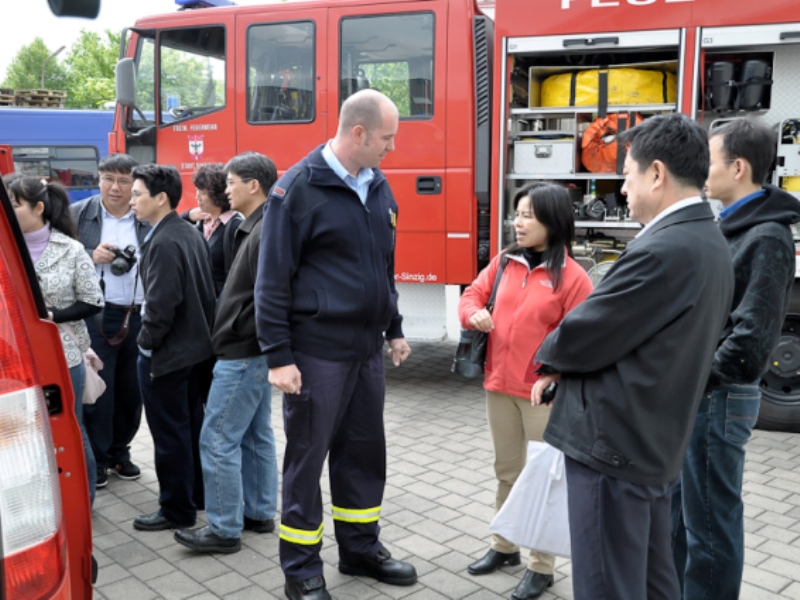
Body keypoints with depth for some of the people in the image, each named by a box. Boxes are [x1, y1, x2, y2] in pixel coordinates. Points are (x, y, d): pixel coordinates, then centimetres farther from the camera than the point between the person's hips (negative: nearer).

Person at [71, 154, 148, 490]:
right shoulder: (78, 214, 1)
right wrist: (92, 257, -14)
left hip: (140, 317, 2)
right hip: (96, 315, -2)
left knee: (131, 390, 11)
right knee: (98, 389, 2)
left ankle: (120, 452, 29)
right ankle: (96, 459, 17)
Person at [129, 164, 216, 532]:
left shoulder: (163, 242, -20)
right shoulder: (190, 233, 8)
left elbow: (161, 303, -24)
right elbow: (205, 291, 12)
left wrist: (146, 343, -11)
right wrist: (202, 331, 15)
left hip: (165, 352, -9)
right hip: (195, 346, 9)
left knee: (169, 434, 3)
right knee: (191, 426, 19)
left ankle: (177, 511, 15)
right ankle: (197, 495, 32)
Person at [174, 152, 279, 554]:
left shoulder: (264, 233, -19)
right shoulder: (255, 229, 12)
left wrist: (240, 336, -16)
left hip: (243, 354, -10)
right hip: (253, 351, 10)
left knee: (218, 439, -3)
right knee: (255, 435, 15)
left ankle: (224, 529, 7)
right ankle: (259, 514, 26)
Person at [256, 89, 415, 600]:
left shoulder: (379, 188, 9)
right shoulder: (299, 188, -12)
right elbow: (273, 279, -12)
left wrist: (394, 329, 17)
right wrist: (279, 356, -14)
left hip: (368, 348, 7)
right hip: (317, 352, -7)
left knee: (364, 453, 16)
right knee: (307, 459, 5)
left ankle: (361, 548, 33)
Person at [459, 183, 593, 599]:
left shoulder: (572, 276, -12)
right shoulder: (504, 262, 3)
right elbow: (474, 293, 12)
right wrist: (474, 314, -11)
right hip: (499, 386, 5)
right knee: (506, 471, 20)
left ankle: (541, 566, 22)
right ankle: (503, 546, 37)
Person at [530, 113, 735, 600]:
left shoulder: (662, 250, -23)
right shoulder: (710, 243, 8)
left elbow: (580, 337, -19)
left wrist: (549, 358, 3)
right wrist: (563, 367, 7)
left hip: (614, 443, -10)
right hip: (655, 441, 10)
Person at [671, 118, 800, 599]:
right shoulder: (730, 229, 13)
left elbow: (752, 336, -23)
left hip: (717, 398, -9)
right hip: (693, 394, 9)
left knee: (709, 523, 3)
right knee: (676, 509, 20)